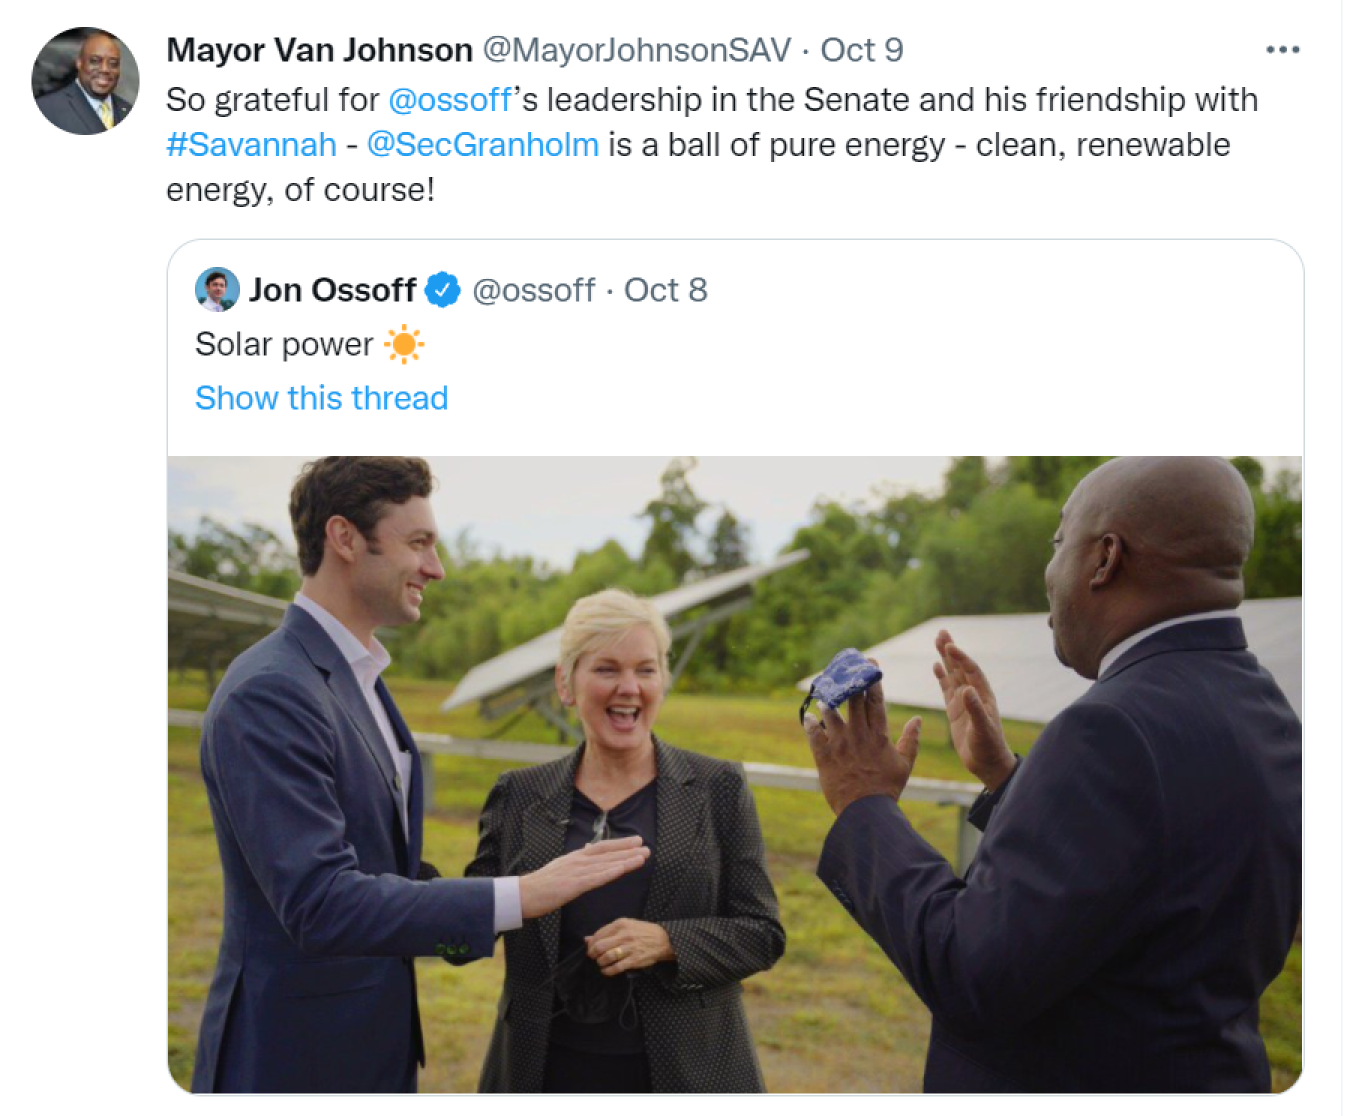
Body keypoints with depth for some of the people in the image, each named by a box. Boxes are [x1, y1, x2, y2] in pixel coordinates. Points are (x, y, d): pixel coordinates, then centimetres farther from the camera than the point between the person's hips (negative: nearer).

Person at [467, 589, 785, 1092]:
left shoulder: (719, 788, -3)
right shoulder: (519, 795, 2)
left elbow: (763, 933, -3)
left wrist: (667, 942, -19)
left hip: (683, 1070, -1)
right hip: (551, 1071, 1)